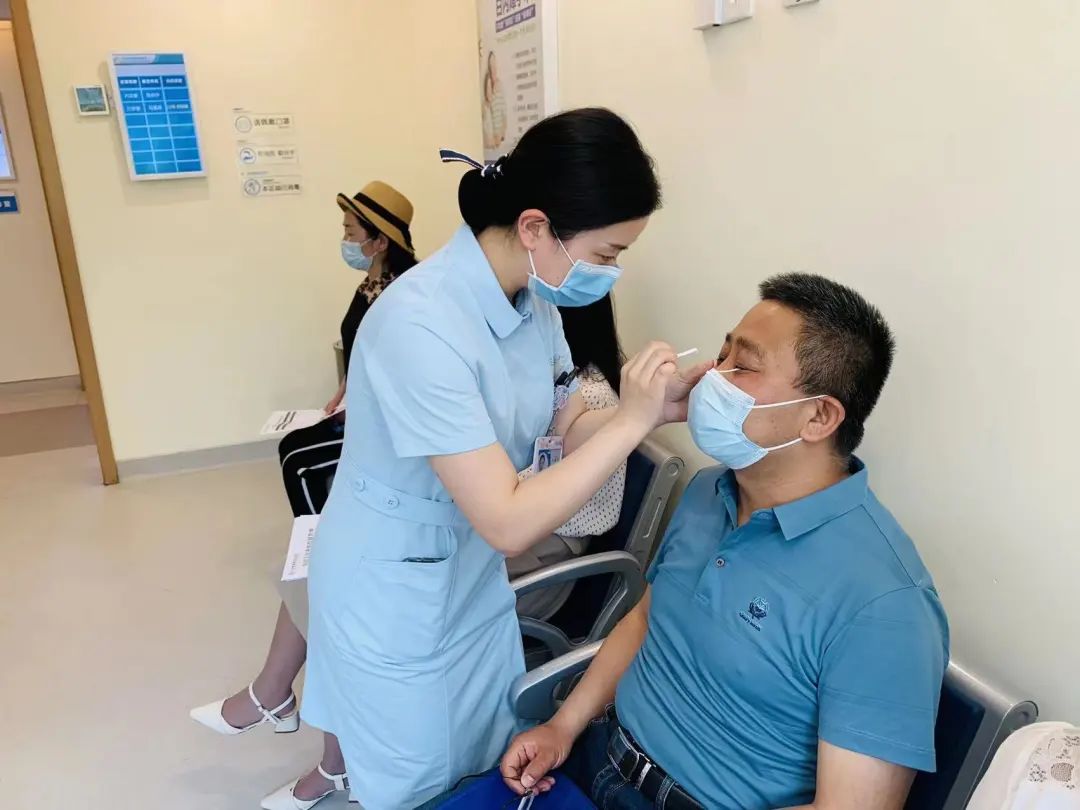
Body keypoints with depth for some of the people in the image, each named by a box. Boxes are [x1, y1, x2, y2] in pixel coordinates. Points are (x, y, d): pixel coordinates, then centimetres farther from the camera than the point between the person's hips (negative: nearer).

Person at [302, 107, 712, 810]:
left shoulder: (535, 299, -7)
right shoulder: (423, 325, -32)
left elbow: (572, 426, 2)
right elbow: (510, 524, -32)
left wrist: (662, 408, -14)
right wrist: (634, 420, -28)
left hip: (476, 579, 7)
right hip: (394, 598, -7)